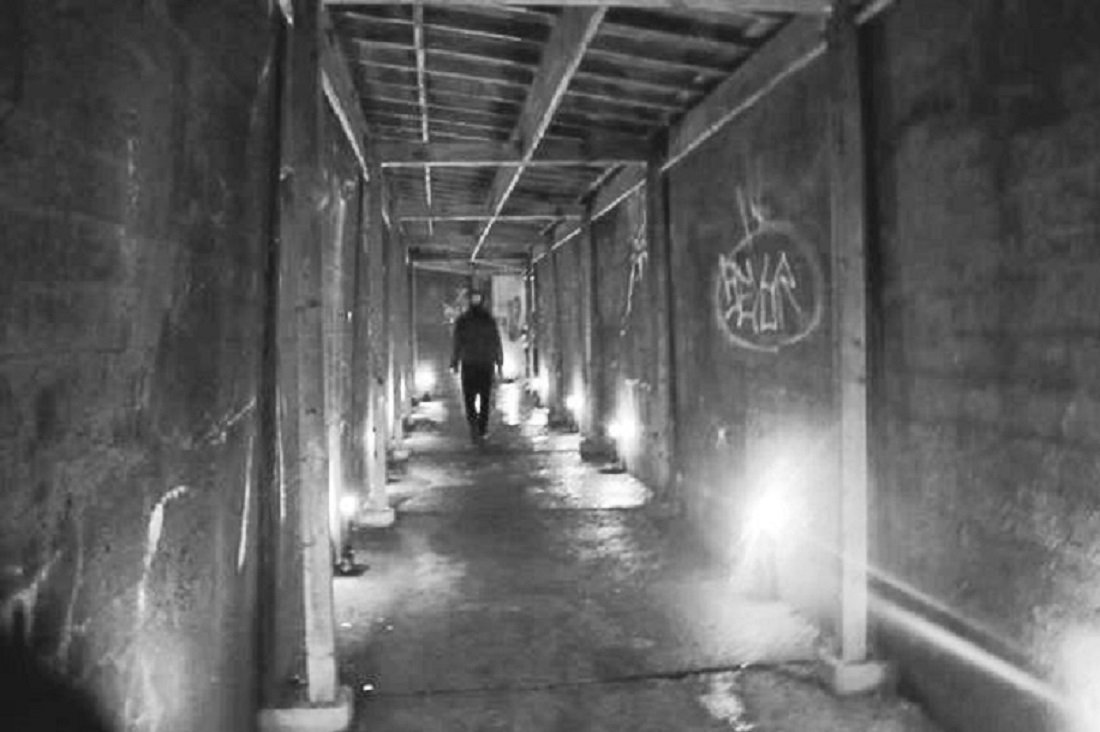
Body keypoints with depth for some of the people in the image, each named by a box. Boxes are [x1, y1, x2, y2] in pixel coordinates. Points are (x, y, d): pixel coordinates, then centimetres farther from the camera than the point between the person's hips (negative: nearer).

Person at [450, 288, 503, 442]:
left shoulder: (462, 320, -2)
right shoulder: (489, 320, -1)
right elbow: (497, 343, 0)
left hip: (468, 363, -1)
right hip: (487, 363, 1)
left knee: (469, 396, 7)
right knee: (484, 397, 8)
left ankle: (473, 422, -11)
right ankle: (482, 430, 9)